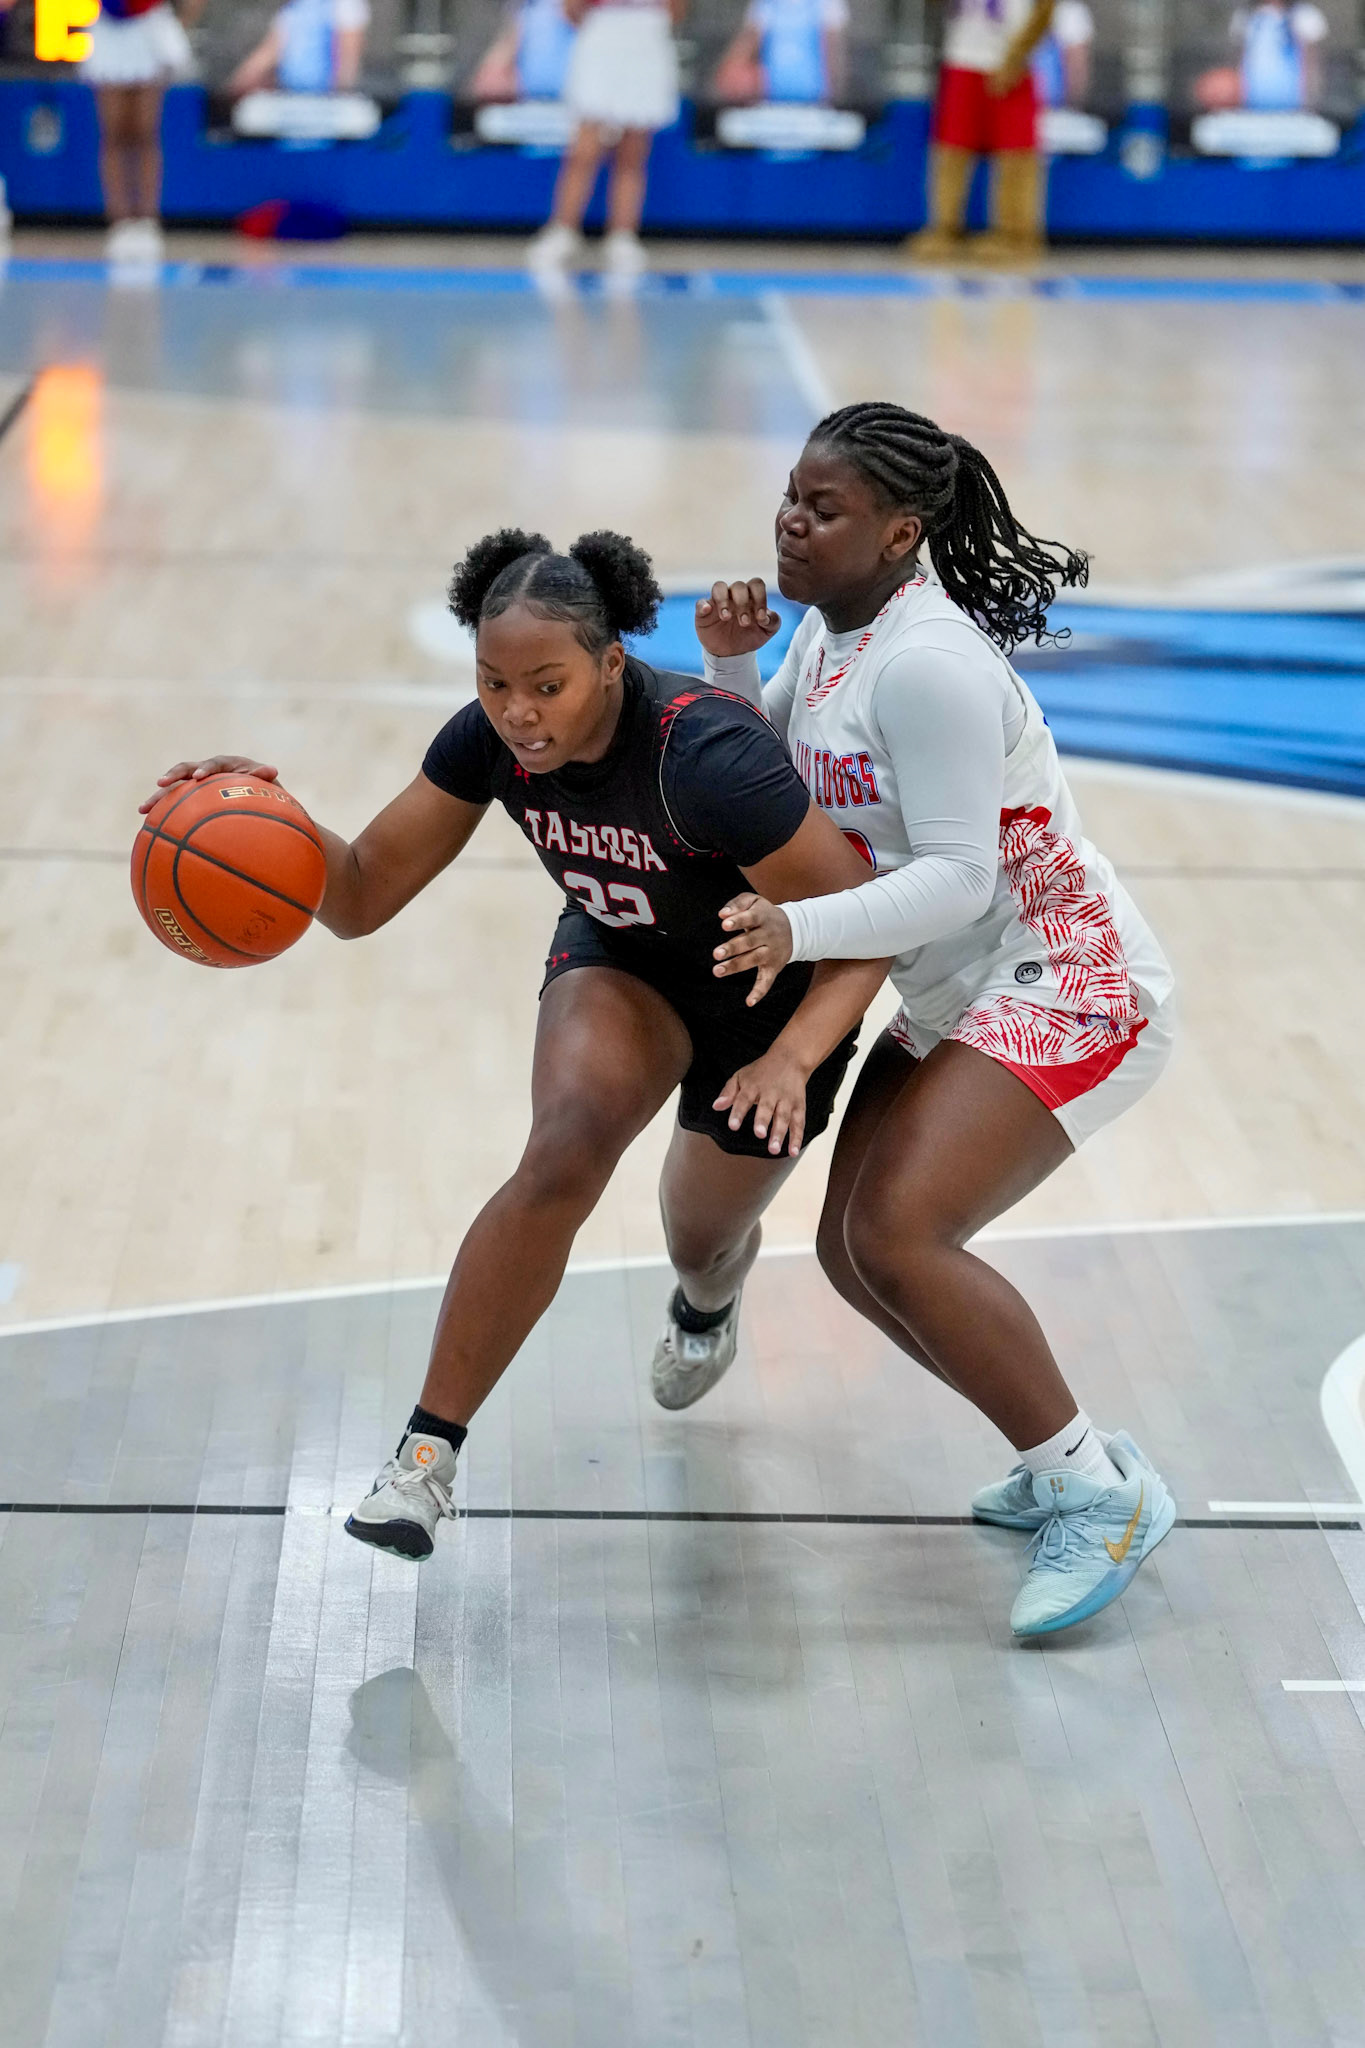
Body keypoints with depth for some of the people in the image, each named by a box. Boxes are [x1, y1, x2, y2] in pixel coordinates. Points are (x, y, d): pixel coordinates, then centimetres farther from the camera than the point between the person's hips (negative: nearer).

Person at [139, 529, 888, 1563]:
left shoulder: (708, 757, -40)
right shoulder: (491, 740, -23)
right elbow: (363, 896, -17)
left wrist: (793, 1059, -48)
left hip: (774, 993, -2)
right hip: (624, 960, 2)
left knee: (705, 1242, 18)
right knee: (566, 1151, -29)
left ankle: (708, 1301, 60)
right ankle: (429, 1449, -23)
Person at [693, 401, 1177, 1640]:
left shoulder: (924, 662, -23)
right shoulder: (835, 623, 6)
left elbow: (959, 878, -27)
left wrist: (799, 932, -38)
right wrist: (729, 664, -2)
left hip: (1064, 991, -10)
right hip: (963, 1002, 10)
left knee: (900, 1235, -23)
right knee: (853, 1248, 6)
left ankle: (1102, 1495, -10)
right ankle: (1072, 1460, 19)